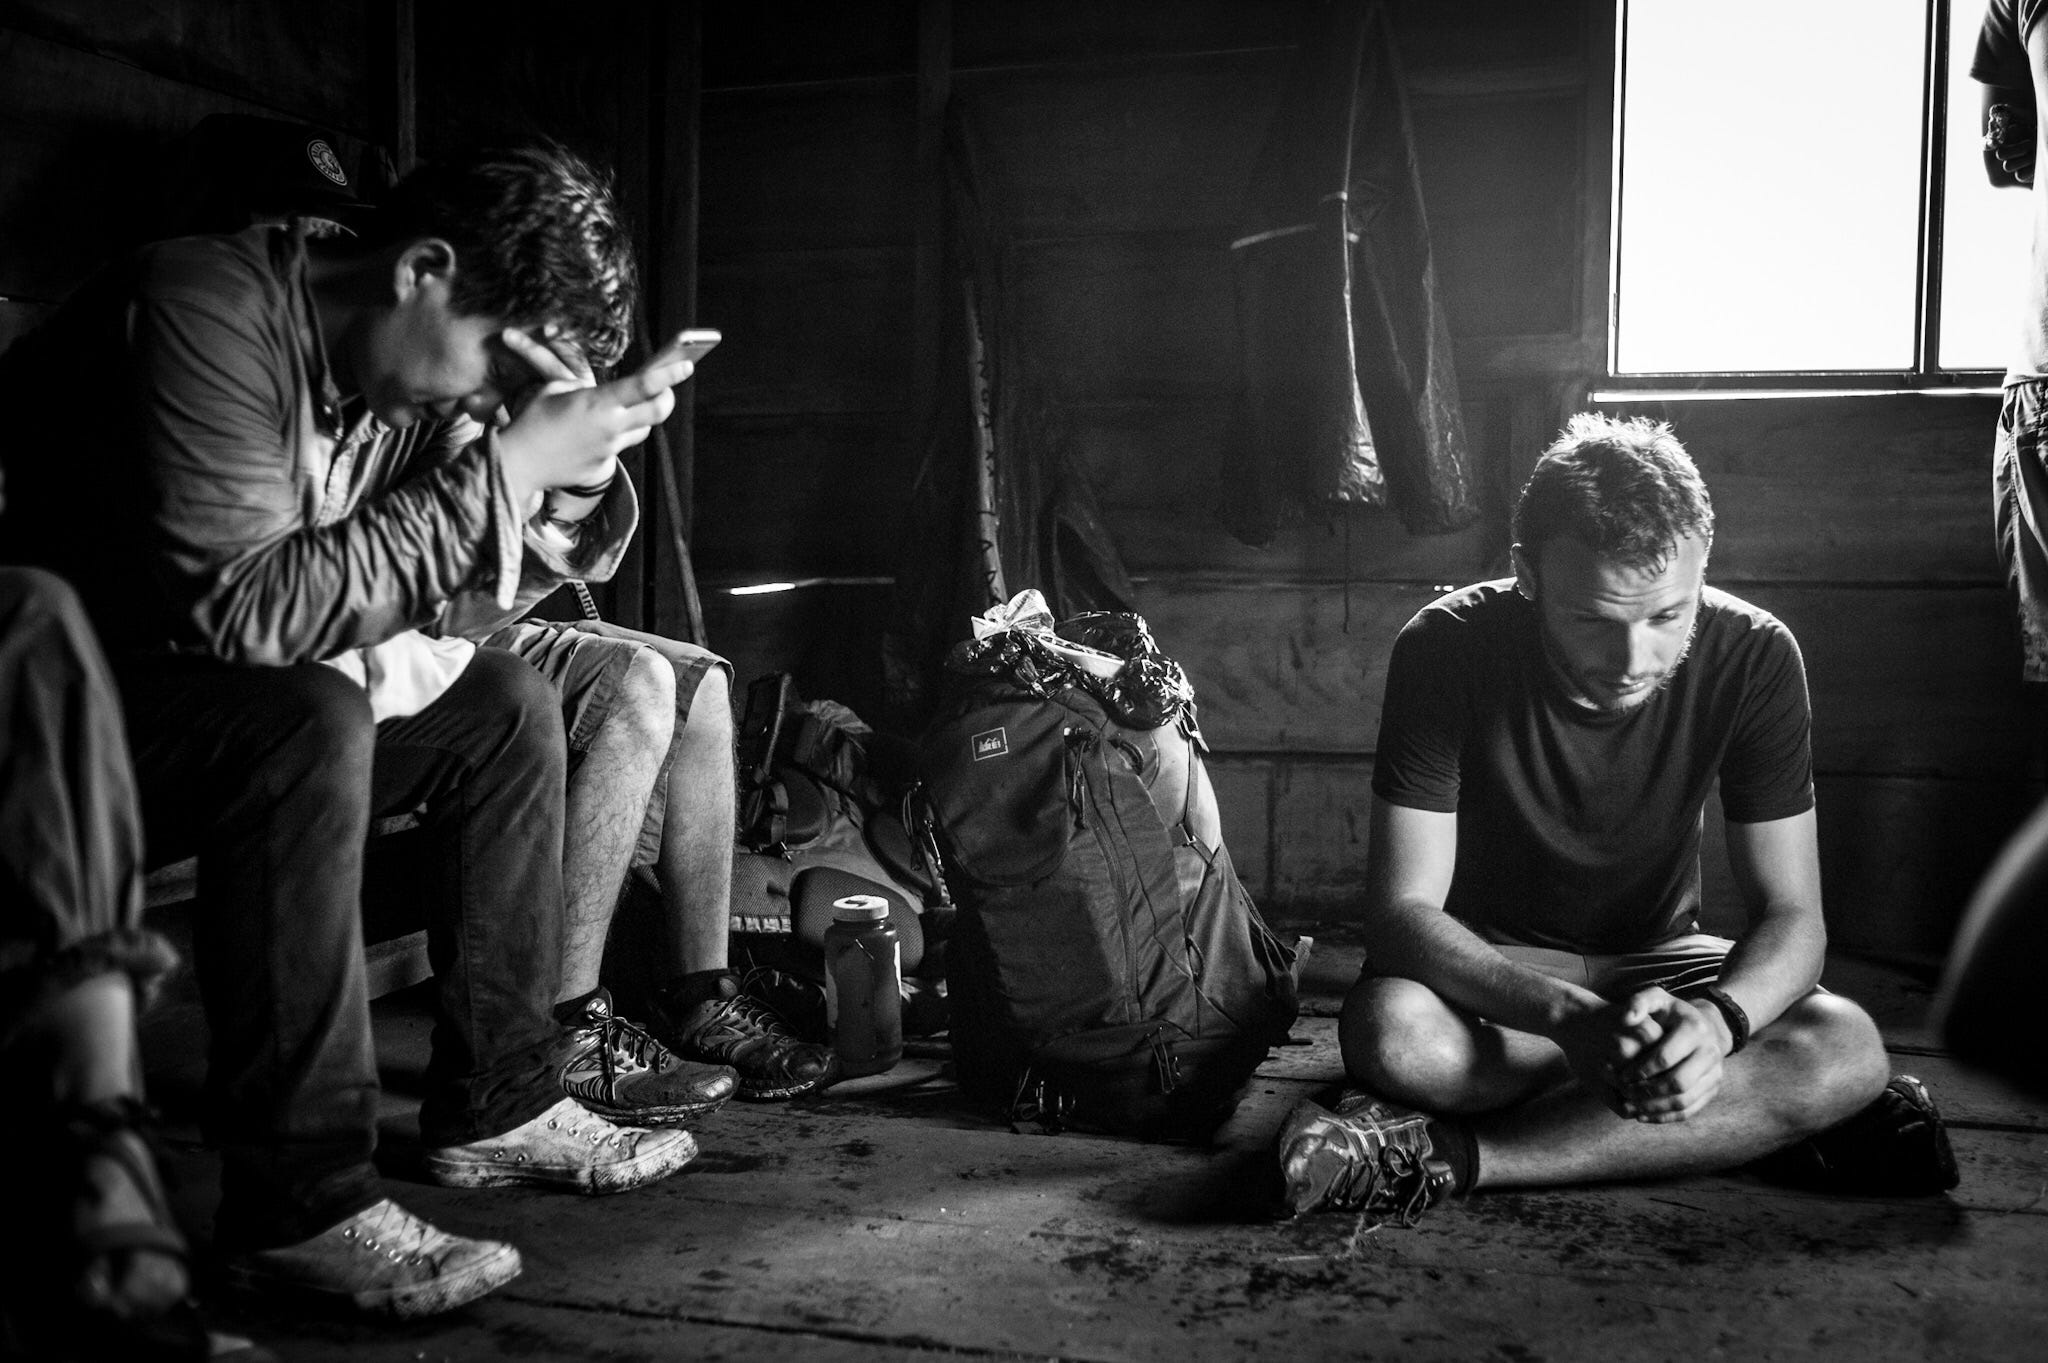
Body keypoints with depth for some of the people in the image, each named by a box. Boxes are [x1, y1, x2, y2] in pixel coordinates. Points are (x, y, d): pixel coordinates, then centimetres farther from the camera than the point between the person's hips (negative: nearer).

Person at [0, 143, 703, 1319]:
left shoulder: (414, 370, 0)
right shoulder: (205, 312, -24)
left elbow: (442, 604, 2)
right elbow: (243, 607, -33)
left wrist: (574, 466, -14)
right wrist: (502, 466, -29)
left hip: (243, 695, 9)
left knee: (506, 706, 2)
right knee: (307, 720, -33)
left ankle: (498, 1104, 7)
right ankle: (298, 1204, -25)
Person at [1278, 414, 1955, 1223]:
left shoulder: (1753, 659, -19)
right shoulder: (1447, 649, -24)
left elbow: (1791, 915, -16)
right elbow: (1402, 910, -26)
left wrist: (1719, 1019, -40)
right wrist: (1573, 1020, -44)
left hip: (1654, 959, 2)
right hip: (1492, 966, -2)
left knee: (1848, 1050, -28)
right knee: (1388, 1030, -36)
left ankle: (1451, 1154, -30)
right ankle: (1752, 1118, -20)